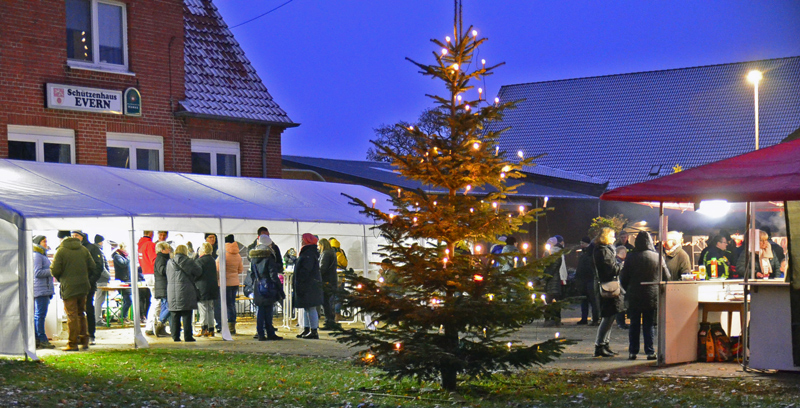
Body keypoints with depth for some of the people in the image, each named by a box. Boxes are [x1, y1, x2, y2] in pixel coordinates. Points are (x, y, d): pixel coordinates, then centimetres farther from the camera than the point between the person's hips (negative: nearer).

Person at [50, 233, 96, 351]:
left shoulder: (61, 251, -8)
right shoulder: (83, 249, 7)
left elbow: (55, 270, -13)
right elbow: (92, 266, 8)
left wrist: (59, 278, 9)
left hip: (69, 288, -5)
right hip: (83, 287, 5)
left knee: (72, 316, -2)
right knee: (81, 314, 15)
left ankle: (73, 343, 0)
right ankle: (84, 341, 16)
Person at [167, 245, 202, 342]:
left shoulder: (169, 262, 10)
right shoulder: (186, 261, -4)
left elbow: (168, 277, 17)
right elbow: (198, 272, 2)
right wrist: (192, 278, 21)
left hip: (172, 292, 4)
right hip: (185, 291, -4)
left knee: (175, 316, 8)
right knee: (186, 316, -1)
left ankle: (175, 336, 8)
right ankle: (187, 336, -1)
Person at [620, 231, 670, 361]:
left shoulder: (631, 258, -5)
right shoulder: (658, 257, -3)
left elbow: (623, 278, 1)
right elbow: (667, 277, 3)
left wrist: (628, 291, 17)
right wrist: (659, 290, 19)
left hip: (634, 297, 0)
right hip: (652, 297, 0)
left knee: (634, 324, 7)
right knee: (649, 324, 6)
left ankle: (632, 351, 7)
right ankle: (650, 351, 4)